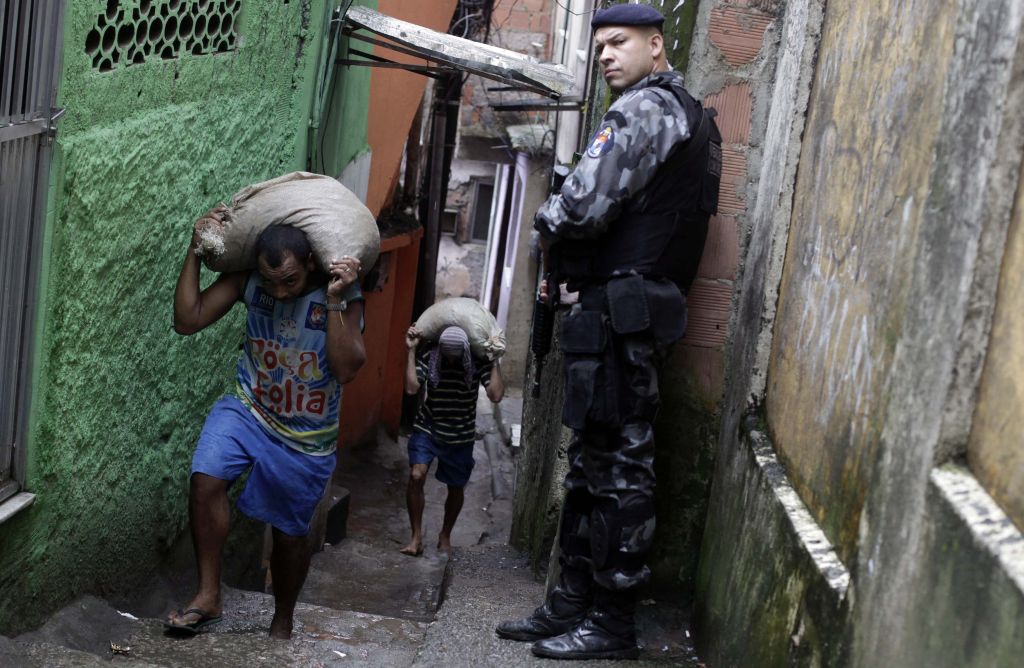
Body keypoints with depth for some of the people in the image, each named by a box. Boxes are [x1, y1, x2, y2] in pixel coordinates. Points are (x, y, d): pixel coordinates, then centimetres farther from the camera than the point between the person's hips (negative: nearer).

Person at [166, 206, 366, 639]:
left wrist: (336, 300, -36)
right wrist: (196, 251, -19)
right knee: (205, 479, -26)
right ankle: (208, 596, -11)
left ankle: (282, 625, 34)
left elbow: (346, 368, -29)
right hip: (248, 409, 1)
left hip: (305, 437, -1)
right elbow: (187, 320, -12)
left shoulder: (342, 294, -20)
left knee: (289, 532, 10)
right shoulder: (247, 279, -12)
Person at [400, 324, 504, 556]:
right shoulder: (429, 358, -14)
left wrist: (495, 360, -26)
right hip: (427, 428, -1)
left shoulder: (479, 362, -15)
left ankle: (445, 535, 35)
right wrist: (411, 351, -25)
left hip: (461, 436, 1)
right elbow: (411, 387, -25)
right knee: (416, 476, -19)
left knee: (456, 487, 11)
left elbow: (496, 395, -25)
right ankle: (416, 537, -5)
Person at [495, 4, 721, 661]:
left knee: (617, 464, -6)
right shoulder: (687, 114, 22)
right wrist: (570, 266, 16)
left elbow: (586, 203, -19)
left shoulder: (647, 107, -10)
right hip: (630, 304, 11)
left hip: (622, 309, -11)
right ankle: (572, 602, 18)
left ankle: (612, 622, 0)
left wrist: (549, 226, 2)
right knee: (593, 460, 12)